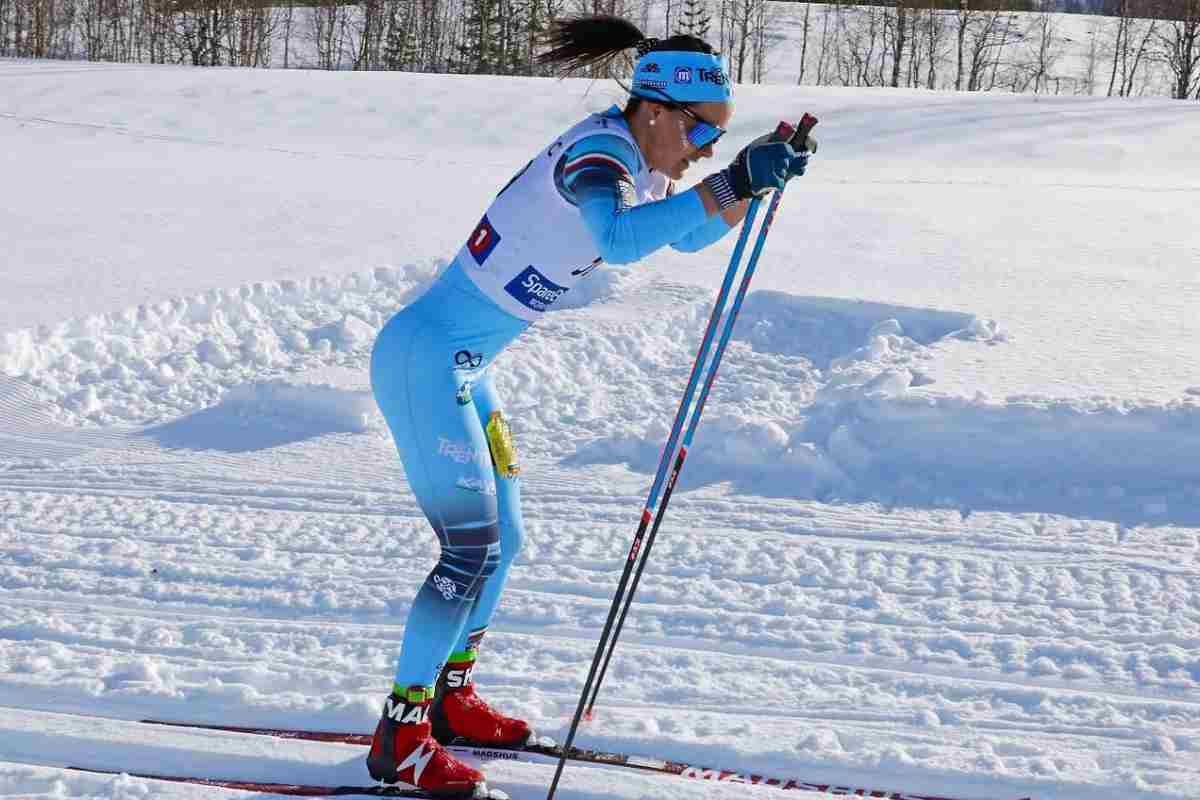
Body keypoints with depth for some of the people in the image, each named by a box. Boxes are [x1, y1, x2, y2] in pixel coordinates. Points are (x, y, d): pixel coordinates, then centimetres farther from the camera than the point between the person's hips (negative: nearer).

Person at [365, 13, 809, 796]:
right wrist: (726, 184, -45)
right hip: (426, 360, -10)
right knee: (469, 547, -10)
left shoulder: (640, 163, 7)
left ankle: (451, 700, 31)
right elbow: (618, 239, -44)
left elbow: (688, 235, 24)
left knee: (502, 539, 16)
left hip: (463, 370, 10)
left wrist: (757, 181, 8)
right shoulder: (598, 151, -22)